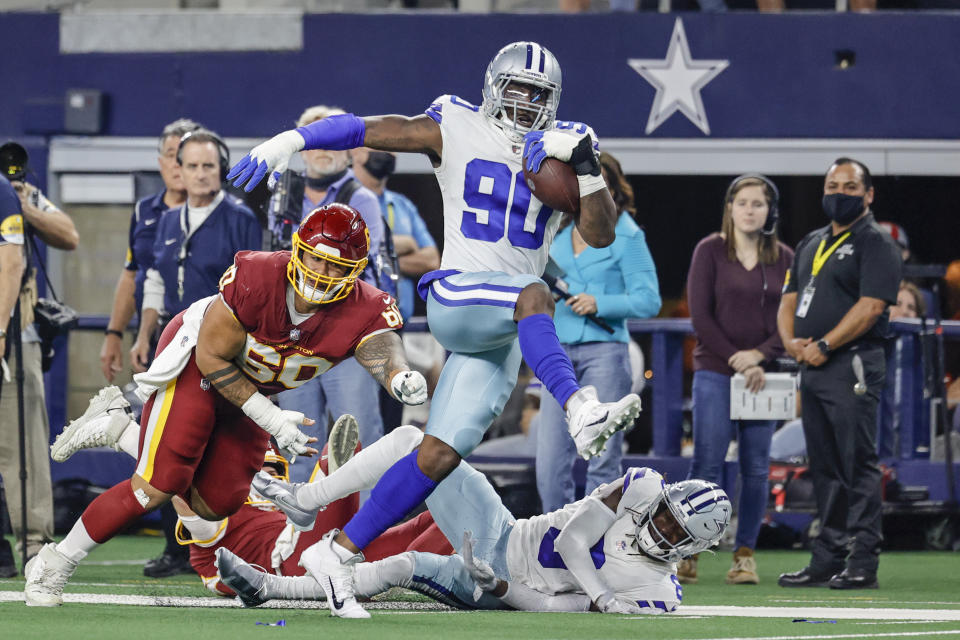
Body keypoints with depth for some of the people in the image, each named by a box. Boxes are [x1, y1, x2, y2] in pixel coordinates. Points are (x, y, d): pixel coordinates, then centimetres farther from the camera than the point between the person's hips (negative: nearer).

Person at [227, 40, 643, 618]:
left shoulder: (562, 148, 10)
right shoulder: (454, 131, 3)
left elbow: (601, 234, 0)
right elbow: (363, 129, 2)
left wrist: (584, 163, -12)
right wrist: (287, 142, -9)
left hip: (505, 332, 3)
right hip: (457, 295, -3)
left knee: (440, 455, -3)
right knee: (533, 293, -36)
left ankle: (339, 552, 5)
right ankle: (580, 412, -55)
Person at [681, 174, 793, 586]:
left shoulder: (784, 259, 8)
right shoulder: (710, 251, 1)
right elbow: (700, 315, -4)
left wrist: (759, 355, -11)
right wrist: (736, 361, -11)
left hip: (762, 374, 3)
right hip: (715, 372, -3)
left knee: (756, 468, 2)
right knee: (707, 464, -8)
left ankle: (745, 555, 7)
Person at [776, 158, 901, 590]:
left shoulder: (876, 243, -4)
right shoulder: (811, 244, 21)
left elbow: (870, 306, -15)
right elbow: (789, 300, 20)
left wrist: (823, 345, -17)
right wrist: (791, 341, -1)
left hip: (853, 365, -8)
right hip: (812, 367, 8)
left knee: (858, 464, -9)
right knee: (824, 468, 10)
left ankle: (863, 564, -10)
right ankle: (827, 561, 14)